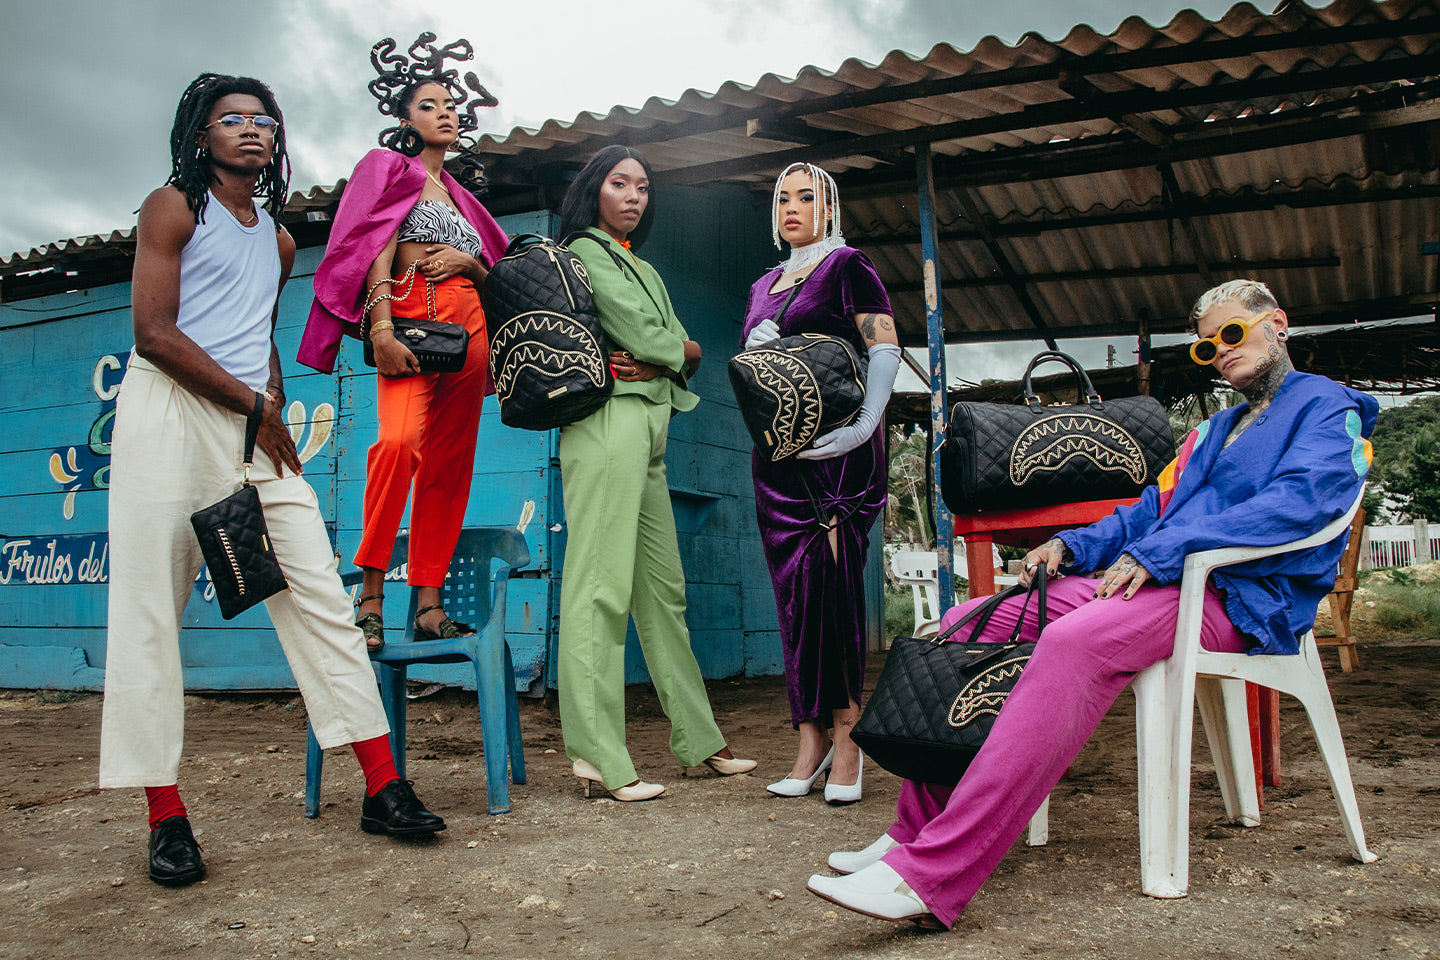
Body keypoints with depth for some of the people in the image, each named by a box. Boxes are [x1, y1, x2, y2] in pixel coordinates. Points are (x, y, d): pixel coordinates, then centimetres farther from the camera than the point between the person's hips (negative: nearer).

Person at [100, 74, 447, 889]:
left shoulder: (279, 240, 22)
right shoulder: (173, 208, 4)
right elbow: (155, 333, -6)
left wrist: (276, 397, 6)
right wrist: (252, 403, -7)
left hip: (257, 423, 5)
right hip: (170, 416, -5)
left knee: (320, 596, -3)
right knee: (151, 612, -4)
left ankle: (384, 790, -2)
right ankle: (167, 817, 3)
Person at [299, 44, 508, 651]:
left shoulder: (457, 193, 28)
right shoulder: (389, 168, 12)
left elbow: (492, 273, 26)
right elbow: (376, 252, -3)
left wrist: (467, 261, 2)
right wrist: (381, 329, -17)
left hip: (468, 325, 6)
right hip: (411, 318, -6)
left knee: (449, 464, -1)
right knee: (401, 439, -28)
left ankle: (428, 605, 1)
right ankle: (371, 592, -21)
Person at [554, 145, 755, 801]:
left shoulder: (644, 268, 28)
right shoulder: (586, 252, 2)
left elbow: (688, 357, 15)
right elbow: (647, 338, -10)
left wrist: (648, 362, -5)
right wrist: (680, 351, 10)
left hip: (649, 431, 9)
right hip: (609, 421, -9)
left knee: (663, 588, 9)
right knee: (602, 585, -13)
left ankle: (697, 739, 15)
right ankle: (597, 753, -12)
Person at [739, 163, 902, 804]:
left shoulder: (847, 265, 5)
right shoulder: (763, 286, 23)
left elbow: (885, 349, -7)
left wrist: (865, 425, -22)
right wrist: (757, 349, -1)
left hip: (836, 446, -6)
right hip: (778, 449, 6)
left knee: (830, 581, -11)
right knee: (793, 587, 1)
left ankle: (844, 733, -3)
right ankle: (811, 737, 6)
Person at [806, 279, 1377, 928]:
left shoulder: (1326, 406, 6)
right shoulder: (1213, 429, 31)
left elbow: (1300, 501, -13)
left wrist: (1159, 553, -21)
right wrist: (1070, 545, 8)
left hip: (1240, 599, -8)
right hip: (1161, 581, 9)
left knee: (1073, 643, -39)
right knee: (967, 625, -9)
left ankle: (930, 876, -45)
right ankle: (917, 830, -10)